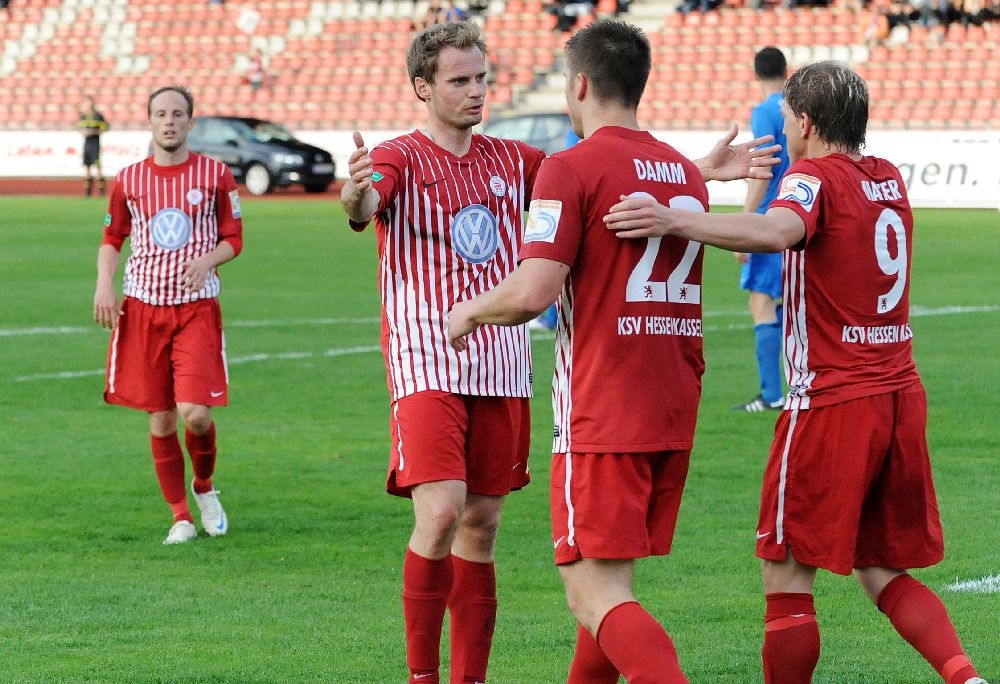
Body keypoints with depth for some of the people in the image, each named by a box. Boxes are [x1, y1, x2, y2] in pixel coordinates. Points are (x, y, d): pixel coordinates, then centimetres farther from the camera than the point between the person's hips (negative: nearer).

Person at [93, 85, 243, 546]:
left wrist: (208, 259, -13)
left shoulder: (215, 175, 2)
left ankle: (204, 487, 16)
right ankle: (180, 516, 15)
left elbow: (234, 239, 7)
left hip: (197, 308, -2)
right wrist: (104, 283, -2)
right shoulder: (129, 180, 6)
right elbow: (112, 239, 15)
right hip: (142, 307, 2)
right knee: (161, 419, 3)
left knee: (195, 413, -14)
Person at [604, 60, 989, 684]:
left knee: (788, 576, 1)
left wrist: (674, 221, -41)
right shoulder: (890, 181, 14)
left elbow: (778, 231, -33)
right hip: (901, 397, 7)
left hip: (832, 402, -7)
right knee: (882, 574, 14)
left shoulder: (814, 178, -9)